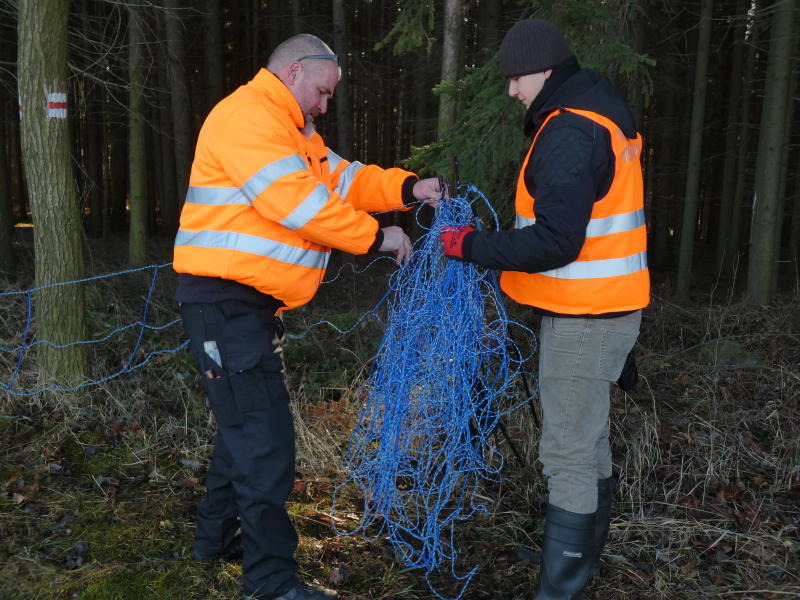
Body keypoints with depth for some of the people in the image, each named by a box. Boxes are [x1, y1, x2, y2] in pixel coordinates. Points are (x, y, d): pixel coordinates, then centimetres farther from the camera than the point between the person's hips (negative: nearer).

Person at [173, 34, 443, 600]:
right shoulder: (248, 117, -14)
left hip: (252, 302, 11)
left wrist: (408, 188, 0)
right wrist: (377, 236, -14)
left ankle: (218, 533, 36)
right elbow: (299, 204, -23)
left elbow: (345, 178, 14)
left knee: (248, 420, 20)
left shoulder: (290, 130, 20)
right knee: (265, 432, -8)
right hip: (225, 300, -11)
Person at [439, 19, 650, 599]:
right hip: (607, 307, 10)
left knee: (568, 452, -3)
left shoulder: (570, 132, -19)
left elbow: (556, 241, -26)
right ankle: (585, 553, 37)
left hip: (584, 317, -10)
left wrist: (474, 246, -17)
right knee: (589, 435, 21)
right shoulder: (604, 113, 12)